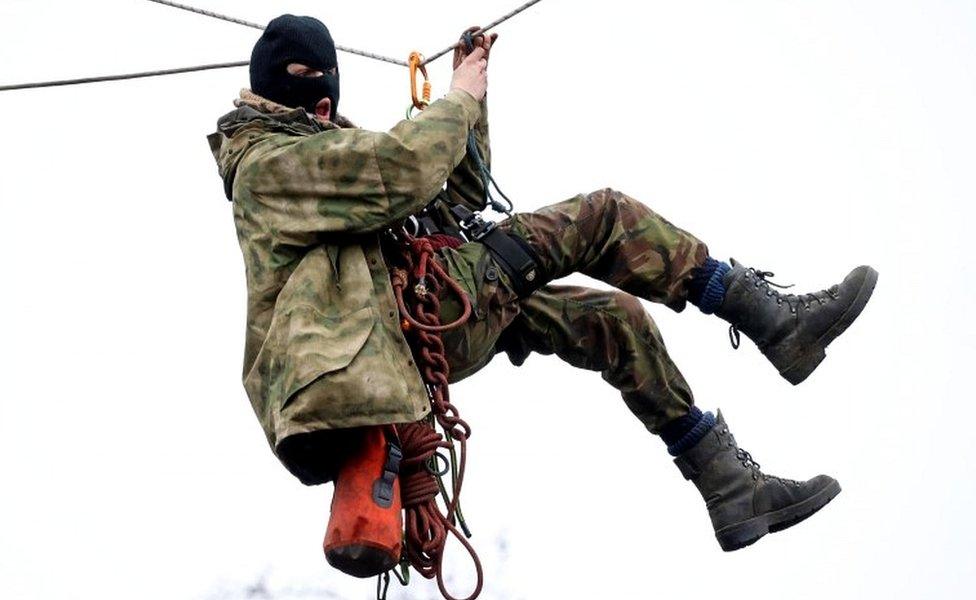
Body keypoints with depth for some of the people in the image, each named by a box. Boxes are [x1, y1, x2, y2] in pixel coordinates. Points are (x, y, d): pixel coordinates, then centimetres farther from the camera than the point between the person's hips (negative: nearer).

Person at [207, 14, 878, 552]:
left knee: (617, 317, 7)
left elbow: (464, 194, 27)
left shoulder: (323, 145, 28)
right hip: (433, 310, -10)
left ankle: (734, 490, 9)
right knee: (602, 214, -11)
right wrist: (461, 98, -5)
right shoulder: (266, 162, -5)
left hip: (459, 317, 10)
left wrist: (467, 97, 16)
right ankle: (776, 320, -7)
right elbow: (404, 173, -22)